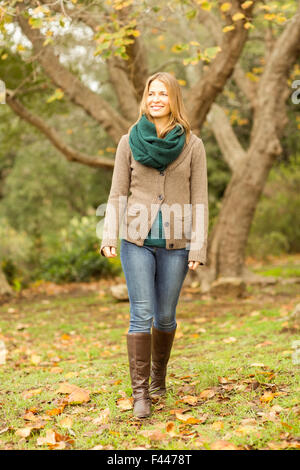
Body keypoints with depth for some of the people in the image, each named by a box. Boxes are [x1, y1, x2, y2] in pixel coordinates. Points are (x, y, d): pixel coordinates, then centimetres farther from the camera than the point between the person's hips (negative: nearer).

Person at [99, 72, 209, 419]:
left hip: (175, 243, 1)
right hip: (137, 240, 0)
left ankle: (159, 376, 32)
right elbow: (117, 195, 4)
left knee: (165, 316, 9)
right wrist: (109, 237, -8)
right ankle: (140, 393, -2)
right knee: (141, 314, -7)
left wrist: (198, 247, -5)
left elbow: (199, 200, 2)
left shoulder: (192, 145, 4)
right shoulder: (129, 142, 5)